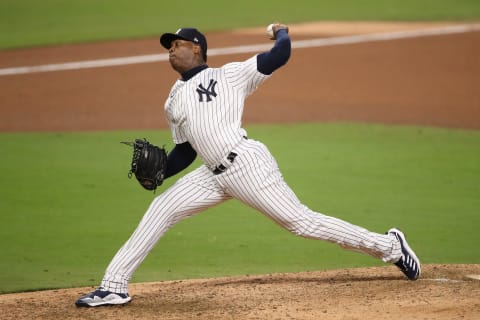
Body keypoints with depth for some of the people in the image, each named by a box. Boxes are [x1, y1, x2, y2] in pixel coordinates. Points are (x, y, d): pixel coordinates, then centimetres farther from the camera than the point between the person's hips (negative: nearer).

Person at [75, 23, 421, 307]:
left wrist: (282, 32, 20)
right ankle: (114, 286, -1)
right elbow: (185, 151, 21)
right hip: (215, 175, 6)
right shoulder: (174, 102, 21)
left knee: (302, 221, -8)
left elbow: (279, 56, -2)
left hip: (247, 163, -6)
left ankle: (388, 245, 3)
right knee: (160, 209, -3)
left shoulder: (229, 75, 4)